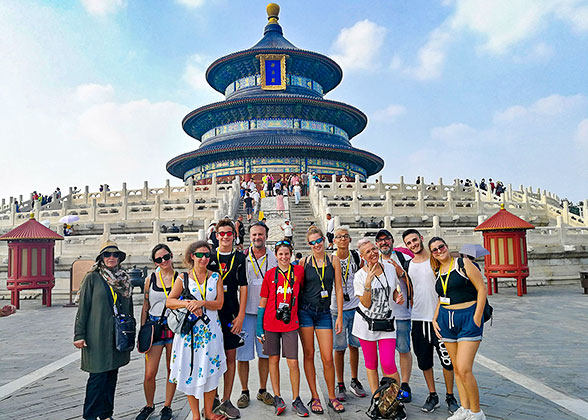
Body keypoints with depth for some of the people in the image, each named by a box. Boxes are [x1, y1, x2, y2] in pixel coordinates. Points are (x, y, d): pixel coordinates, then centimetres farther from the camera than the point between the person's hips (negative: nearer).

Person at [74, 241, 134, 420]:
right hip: (97, 335, -4)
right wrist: (79, 335, -8)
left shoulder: (124, 279, 10)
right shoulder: (92, 278, -3)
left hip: (118, 336, 5)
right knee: (98, 375, -2)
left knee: (112, 375, 11)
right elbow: (83, 307, -4)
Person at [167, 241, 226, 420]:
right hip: (189, 330, -1)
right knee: (190, 370, 3)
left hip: (210, 330, 1)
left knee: (210, 371, 5)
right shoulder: (183, 278, 3)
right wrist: (187, 304, -17)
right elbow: (169, 301, -2)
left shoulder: (215, 277, 5)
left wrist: (201, 302, -18)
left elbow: (219, 303, -3)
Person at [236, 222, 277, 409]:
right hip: (246, 311, -1)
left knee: (265, 352, 9)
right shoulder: (241, 257, 2)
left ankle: (263, 390, 24)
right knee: (243, 353, 3)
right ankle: (244, 392, 19)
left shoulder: (273, 258, 5)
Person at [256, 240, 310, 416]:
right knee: (274, 359, 9)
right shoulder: (270, 274, 1)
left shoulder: (299, 270, 1)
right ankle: (277, 398, 22)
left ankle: (296, 400, 15)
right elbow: (263, 301, 5)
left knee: (293, 362, -1)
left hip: (290, 323, 0)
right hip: (270, 323, 1)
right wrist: (259, 325, 3)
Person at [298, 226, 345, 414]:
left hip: (324, 313, 0)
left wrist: (340, 316, 0)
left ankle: (332, 397, 20)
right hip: (305, 310, 0)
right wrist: (295, 312, 3)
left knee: (328, 358, 0)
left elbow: (338, 289, 4)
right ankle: (314, 397, 19)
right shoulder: (304, 261, 2)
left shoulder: (333, 260, 3)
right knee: (309, 355, 6)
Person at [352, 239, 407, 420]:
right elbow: (366, 304, -12)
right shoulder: (360, 276, -8)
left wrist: (398, 297, -5)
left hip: (386, 323, 1)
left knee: (388, 364, -8)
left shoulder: (390, 268, 1)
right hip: (365, 323, -1)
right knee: (371, 364, 9)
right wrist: (368, 283, -25)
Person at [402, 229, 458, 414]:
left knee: (446, 359, 3)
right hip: (417, 318, 4)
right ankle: (432, 395, 25)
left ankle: (450, 396, 20)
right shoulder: (408, 265, 7)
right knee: (424, 360, 10)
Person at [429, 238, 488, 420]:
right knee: (456, 368, 10)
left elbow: (482, 289, -7)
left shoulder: (463, 264, -6)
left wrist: (476, 319, -12)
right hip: (446, 320, 6)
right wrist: (434, 319, 11)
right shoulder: (437, 272, 11)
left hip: (468, 318, -6)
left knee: (464, 369, -10)